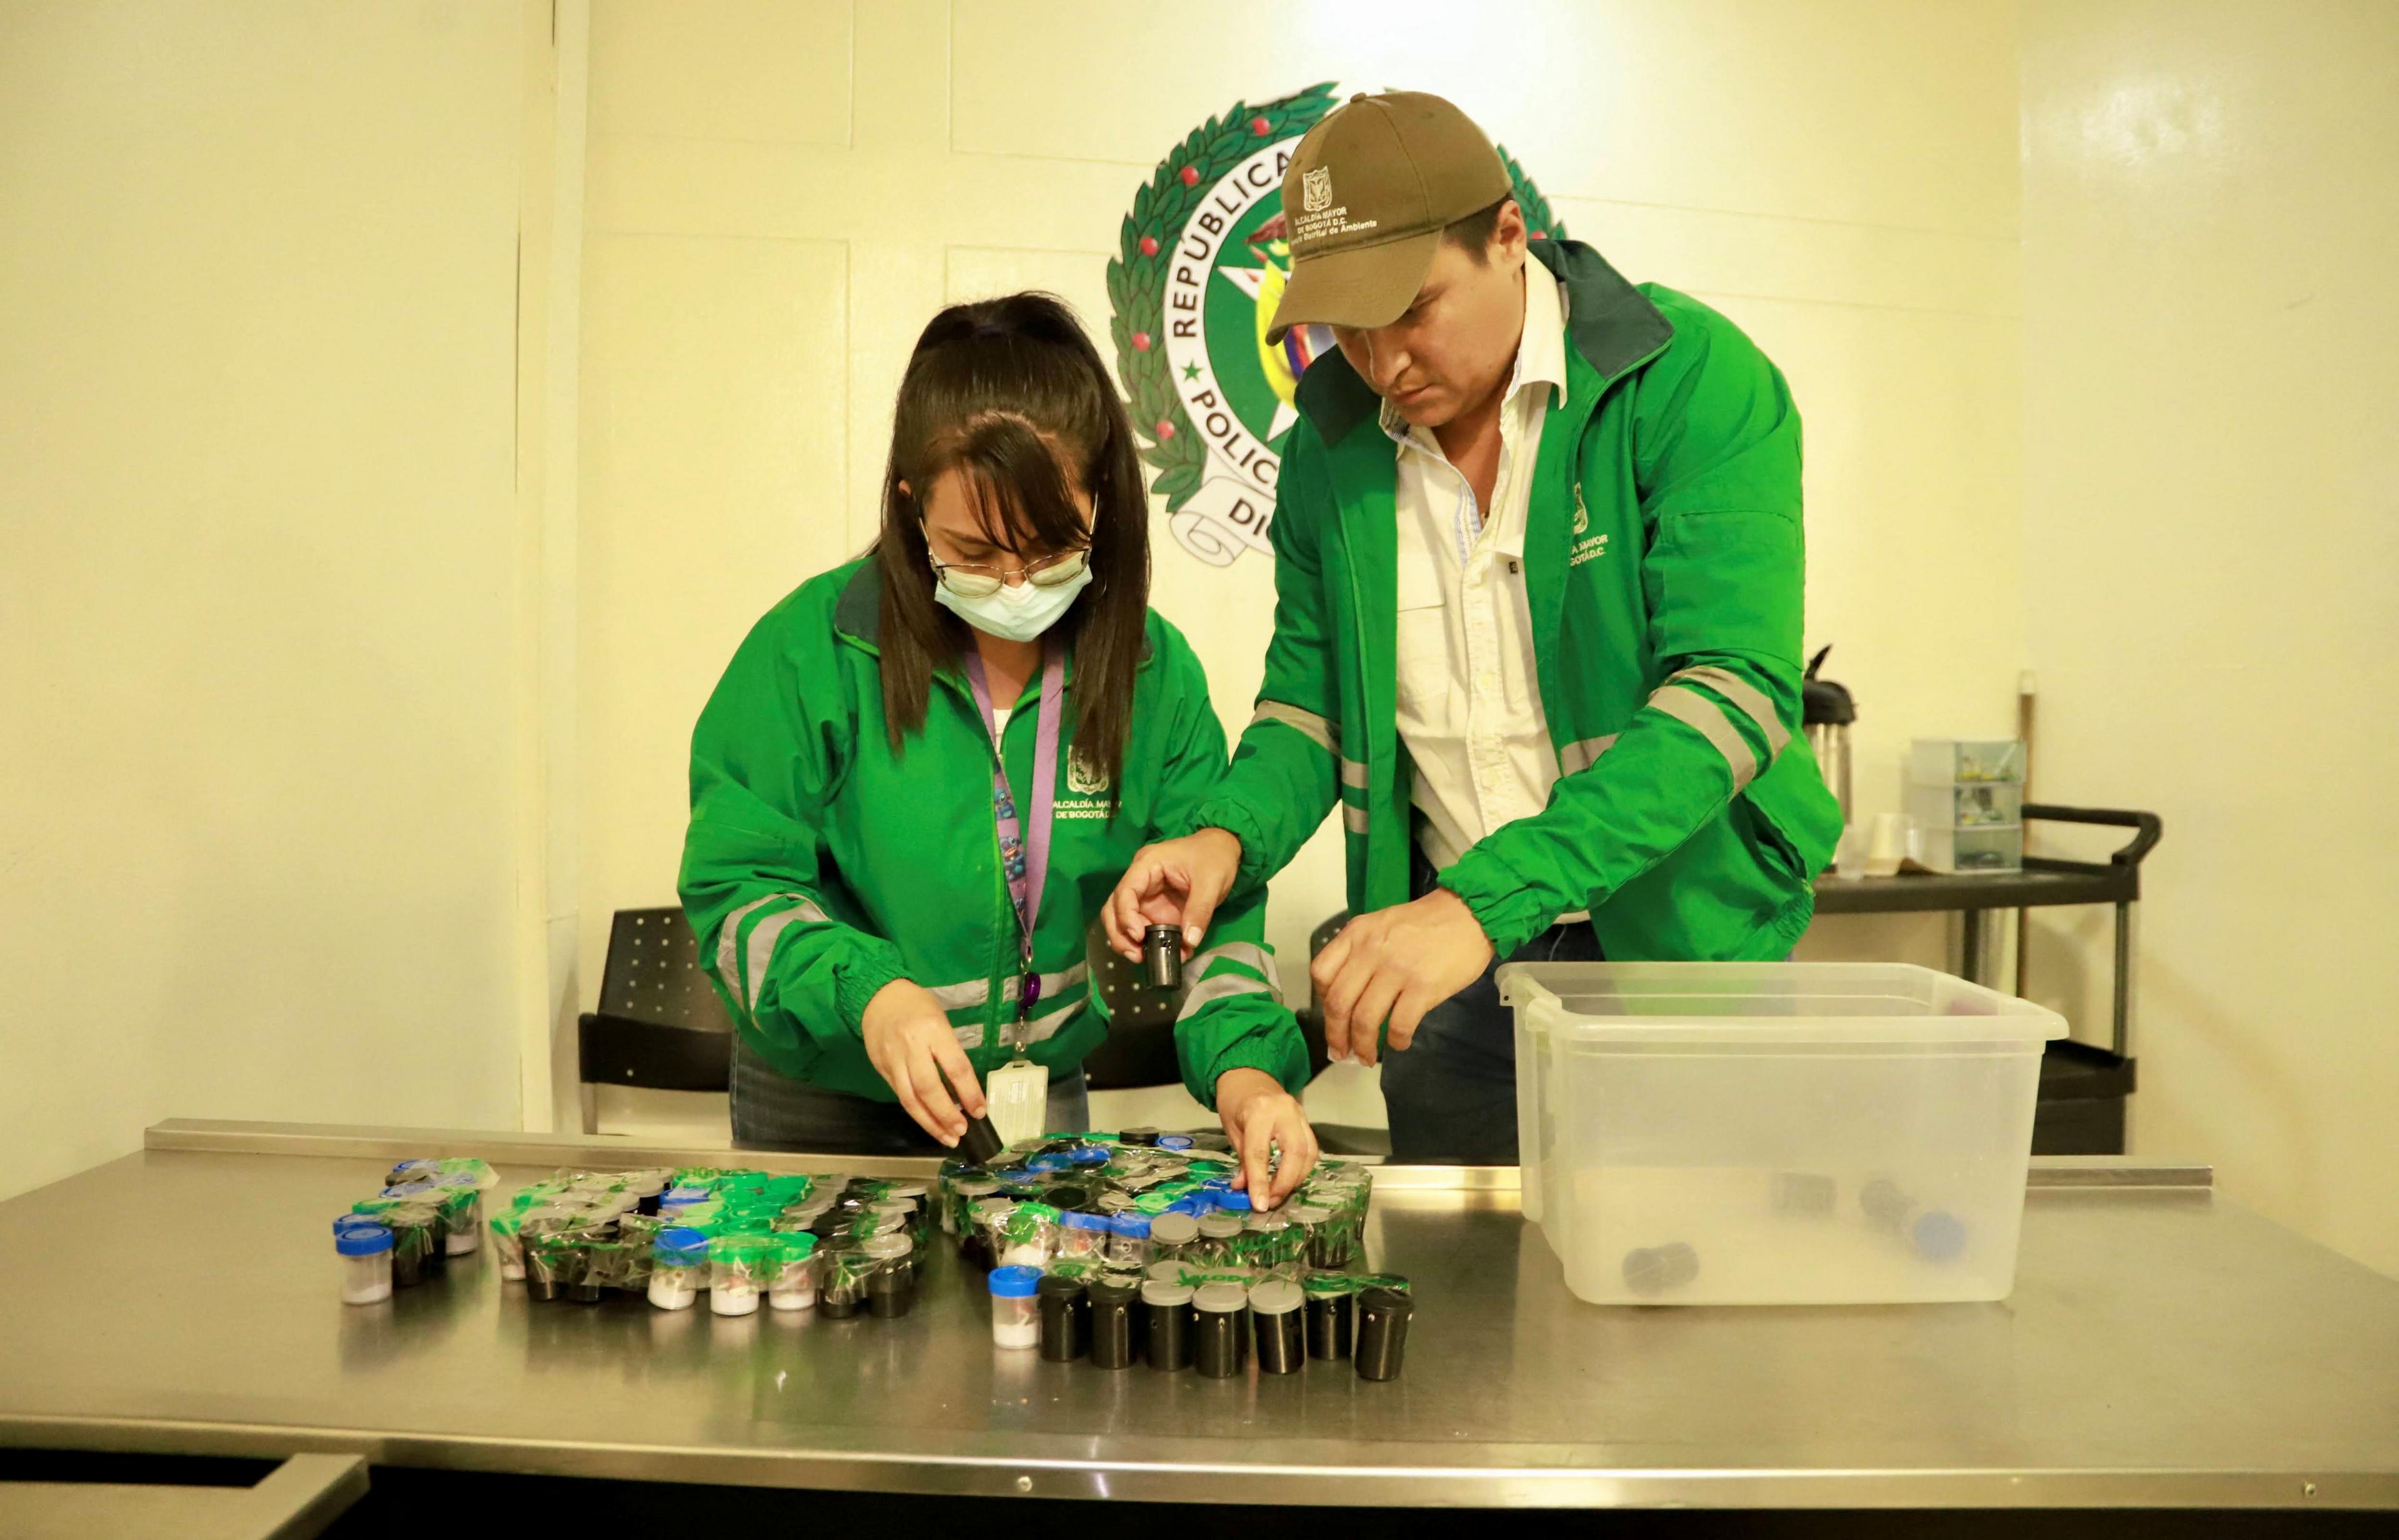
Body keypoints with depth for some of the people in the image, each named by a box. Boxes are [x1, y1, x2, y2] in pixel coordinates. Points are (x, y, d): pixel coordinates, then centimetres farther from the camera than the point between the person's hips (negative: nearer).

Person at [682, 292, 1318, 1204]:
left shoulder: (1155, 673, -9)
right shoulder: (814, 649, -17)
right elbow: (736, 886, -15)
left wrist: (1243, 1067, -26)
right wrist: (867, 990, -33)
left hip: (1046, 1100, 2)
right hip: (823, 1110, -2)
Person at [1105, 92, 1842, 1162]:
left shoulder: (1695, 379, -15)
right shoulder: (1330, 444, 1)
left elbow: (1731, 690, -26)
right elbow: (1311, 703, 8)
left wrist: (1483, 902, -35)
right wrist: (1228, 836, -14)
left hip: (1679, 949, -3)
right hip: (1455, 965, 4)